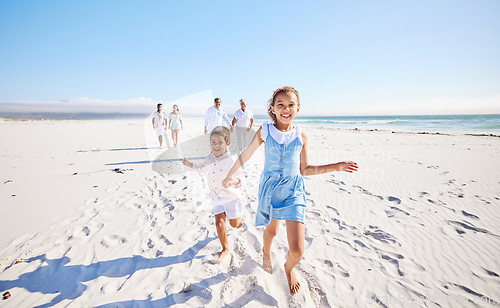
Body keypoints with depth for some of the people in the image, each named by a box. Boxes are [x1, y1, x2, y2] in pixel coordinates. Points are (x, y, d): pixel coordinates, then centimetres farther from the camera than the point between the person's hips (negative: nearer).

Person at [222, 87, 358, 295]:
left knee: (297, 250, -5)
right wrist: (229, 176, 10)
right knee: (271, 230, 24)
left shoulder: (301, 136, -3)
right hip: (270, 188, 0)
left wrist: (336, 167, -1)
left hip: (293, 191, 0)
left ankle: (289, 269, 33)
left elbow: (304, 169, 4)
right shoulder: (265, 131, -7)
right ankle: (266, 253, 61)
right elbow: (246, 155, 5)